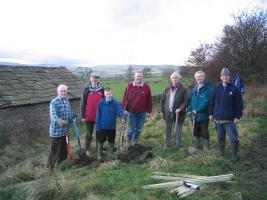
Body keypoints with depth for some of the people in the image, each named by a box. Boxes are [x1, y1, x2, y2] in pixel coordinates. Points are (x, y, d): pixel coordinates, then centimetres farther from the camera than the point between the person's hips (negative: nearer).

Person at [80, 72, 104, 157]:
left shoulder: (102, 89, 1)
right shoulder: (86, 89, -4)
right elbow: (82, 103, -3)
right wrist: (83, 116, -5)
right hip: (89, 116, -2)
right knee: (89, 134, 9)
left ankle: (99, 148, 31)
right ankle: (87, 149, 23)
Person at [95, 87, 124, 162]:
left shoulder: (115, 103, -11)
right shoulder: (101, 103, -9)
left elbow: (120, 111, -19)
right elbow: (98, 116, -5)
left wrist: (123, 115, -42)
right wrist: (97, 126, -5)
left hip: (112, 126, 1)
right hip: (102, 127, 0)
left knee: (111, 141, 17)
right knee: (100, 141, 11)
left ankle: (112, 153, 37)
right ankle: (100, 155, 28)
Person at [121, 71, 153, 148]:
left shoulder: (146, 87, 0)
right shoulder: (129, 86, -2)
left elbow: (149, 100, 3)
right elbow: (125, 98, 1)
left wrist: (149, 111, 2)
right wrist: (125, 109, -3)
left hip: (142, 113, 2)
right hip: (131, 112, -2)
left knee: (139, 129, 12)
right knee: (131, 129, 5)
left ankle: (134, 141, 31)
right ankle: (128, 142, 24)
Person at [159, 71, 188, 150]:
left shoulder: (183, 90, -4)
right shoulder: (167, 89, 8)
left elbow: (186, 101, -8)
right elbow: (162, 100, 9)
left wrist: (180, 109, -21)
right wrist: (161, 111, 3)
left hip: (178, 113, -3)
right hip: (168, 113, 4)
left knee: (178, 131, 6)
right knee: (167, 129, 13)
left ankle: (177, 146, 18)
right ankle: (167, 144, 26)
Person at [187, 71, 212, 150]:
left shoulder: (208, 88, -11)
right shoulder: (194, 88, 12)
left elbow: (206, 101, -19)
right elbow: (190, 100, 13)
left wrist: (197, 110, -19)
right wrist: (189, 110, 0)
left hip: (203, 115, -6)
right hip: (194, 115, 7)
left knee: (204, 133, 4)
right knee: (196, 133, 15)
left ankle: (206, 149, 17)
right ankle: (197, 148, 29)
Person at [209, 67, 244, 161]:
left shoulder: (234, 89, -3)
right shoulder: (216, 88, 5)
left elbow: (239, 104, -2)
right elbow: (212, 102, 9)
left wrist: (237, 116, -6)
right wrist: (211, 113, 6)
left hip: (230, 119, -2)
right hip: (218, 118, 3)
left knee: (234, 138, -1)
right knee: (220, 137, 14)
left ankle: (234, 154, 20)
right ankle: (221, 152, 31)